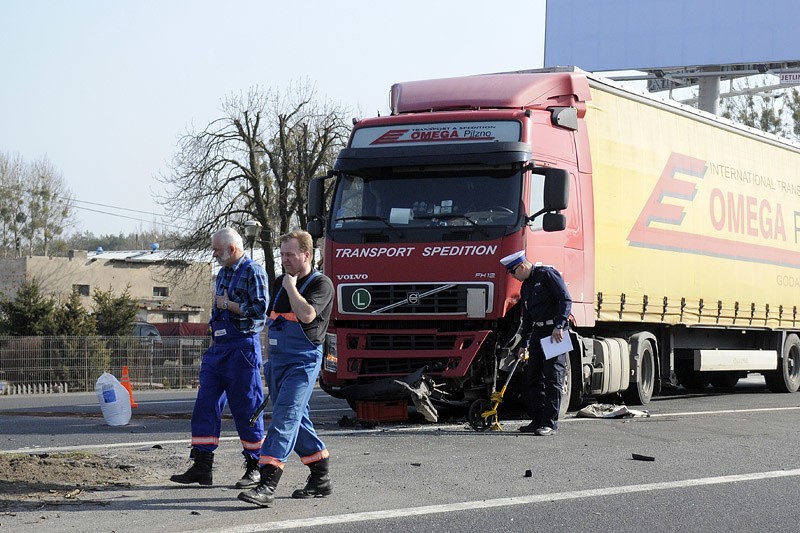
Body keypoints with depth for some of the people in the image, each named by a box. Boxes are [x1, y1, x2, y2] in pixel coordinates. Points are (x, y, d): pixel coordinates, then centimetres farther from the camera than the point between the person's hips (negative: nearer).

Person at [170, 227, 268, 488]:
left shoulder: (253, 272, -9)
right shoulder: (223, 272, 17)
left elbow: (260, 310, -18)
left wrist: (228, 304, -13)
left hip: (242, 347, -8)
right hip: (218, 347, 8)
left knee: (246, 408, -2)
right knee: (206, 405, 3)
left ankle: (255, 468, 8)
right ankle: (201, 467, 4)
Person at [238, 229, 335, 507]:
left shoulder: (321, 283, -9)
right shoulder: (280, 283, 14)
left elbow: (307, 314, -26)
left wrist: (291, 286, -14)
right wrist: (270, 361, 20)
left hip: (303, 362, -8)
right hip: (277, 361, 8)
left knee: (284, 419, -17)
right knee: (297, 421, 12)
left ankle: (267, 486, -24)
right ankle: (321, 479, 23)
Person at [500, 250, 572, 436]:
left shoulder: (547, 274, -7)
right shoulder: (525, 287, 19)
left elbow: (566, 300, -15)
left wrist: (559, 326, -22)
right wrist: (524, 344, 25)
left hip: (556, 332, -9)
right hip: (538, 332, 9)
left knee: (553, 377, -9)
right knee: (533, 377, 8)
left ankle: (550, 422, -9)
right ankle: (538, 420, 14)